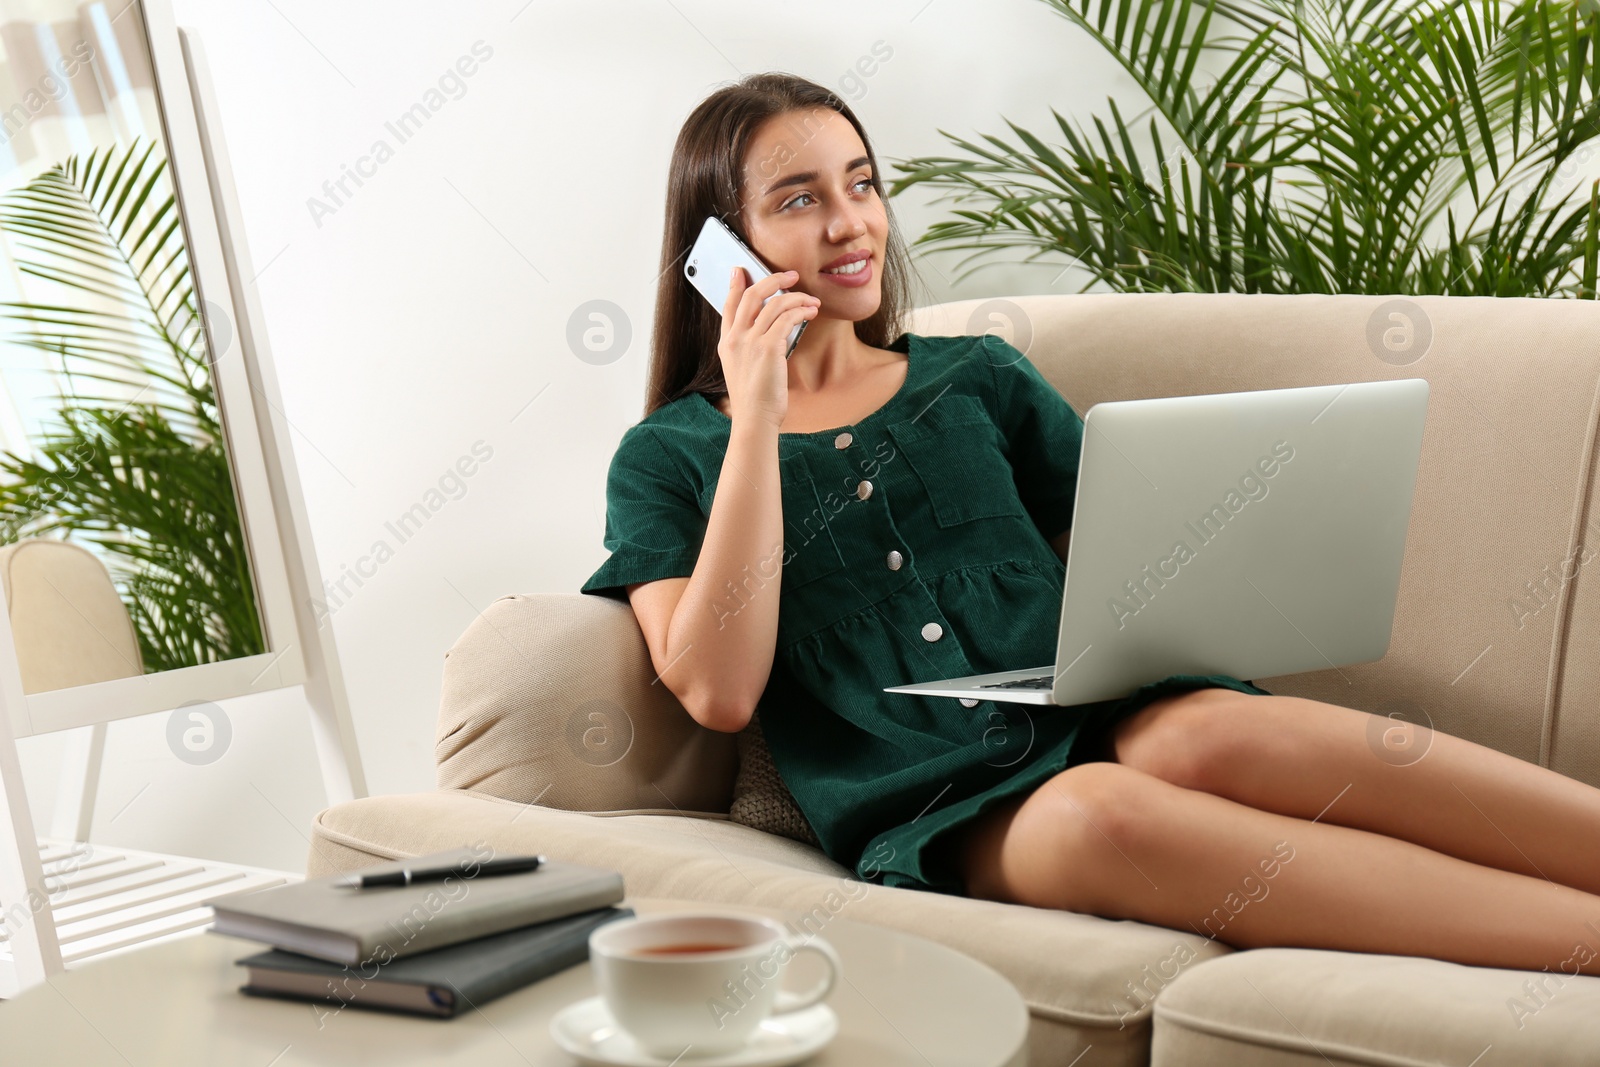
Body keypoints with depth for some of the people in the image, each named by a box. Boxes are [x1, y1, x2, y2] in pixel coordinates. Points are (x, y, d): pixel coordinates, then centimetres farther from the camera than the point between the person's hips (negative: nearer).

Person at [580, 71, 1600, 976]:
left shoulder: (977, 377, 19)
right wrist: (757, 418, -6)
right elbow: (719, 692, -5)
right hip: (936, 823, -3)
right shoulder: (666, 459, 10)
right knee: (1095, 812, -36)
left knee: (1205, 736, -33)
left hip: (1093, 719, 3)